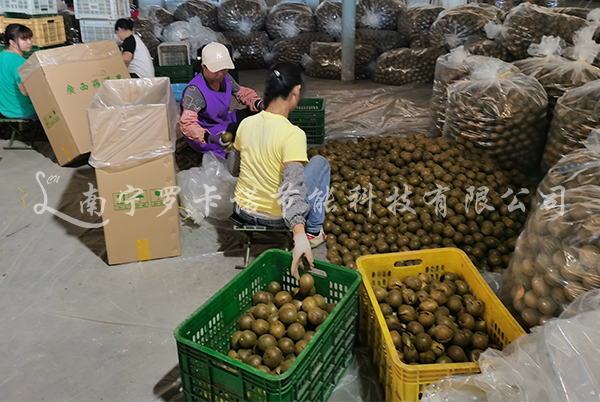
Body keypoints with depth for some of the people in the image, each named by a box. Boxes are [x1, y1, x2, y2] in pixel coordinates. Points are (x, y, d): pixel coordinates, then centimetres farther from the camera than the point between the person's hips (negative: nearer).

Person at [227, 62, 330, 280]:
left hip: (241, 212, 5)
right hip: (277, 217, -5)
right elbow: (292, 187, -35)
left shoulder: (246, 124, -6)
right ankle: (313, 231, 18)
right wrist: (300, 237, -41)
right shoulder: (293, 134, -25)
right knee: (320, 162, 13)